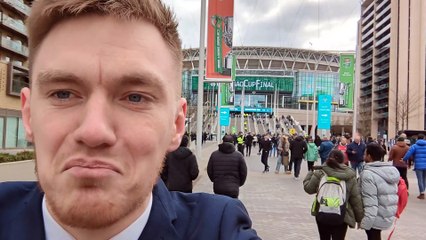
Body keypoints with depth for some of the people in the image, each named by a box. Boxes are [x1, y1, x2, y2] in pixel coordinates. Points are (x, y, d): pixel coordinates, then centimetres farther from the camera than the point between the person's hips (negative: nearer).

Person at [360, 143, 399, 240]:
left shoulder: (368, 174, -21)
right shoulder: (392, 170, 6)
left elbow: (370, 202, -26)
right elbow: (394, 192, 14)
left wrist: (366, 222, -23)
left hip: (376, 217, -8)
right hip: (388, 214, 8)